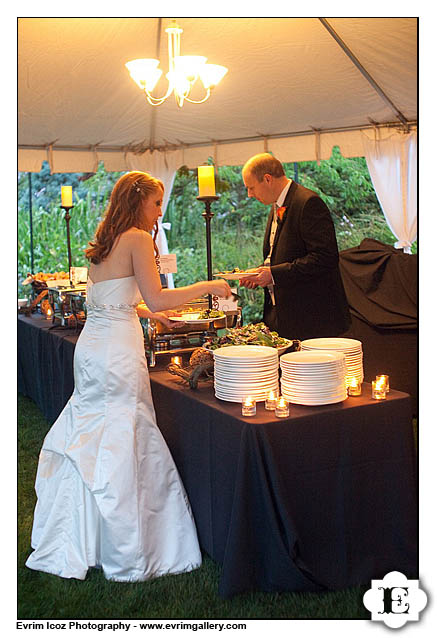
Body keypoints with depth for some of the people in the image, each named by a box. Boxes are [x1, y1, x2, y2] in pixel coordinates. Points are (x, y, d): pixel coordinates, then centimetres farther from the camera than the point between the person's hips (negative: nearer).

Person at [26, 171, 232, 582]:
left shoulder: (104, 243, 15)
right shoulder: (137, 239, -10)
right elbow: (155, 299, -16)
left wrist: (148, 311, 29)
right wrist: (207, 286, -8)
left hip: (91, 345, 9)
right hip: (118, 351, -9)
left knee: (89, 440, 16)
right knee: (123, 445, -1)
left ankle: (72, 544, 27)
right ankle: (128, 553, 9)